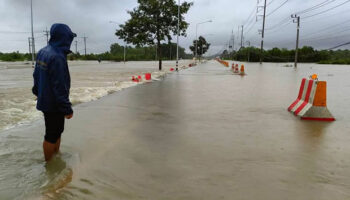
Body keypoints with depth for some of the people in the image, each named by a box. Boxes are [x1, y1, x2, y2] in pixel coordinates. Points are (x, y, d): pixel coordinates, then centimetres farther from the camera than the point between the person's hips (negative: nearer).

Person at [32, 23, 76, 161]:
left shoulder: (43, 52, 5)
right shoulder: (57, 57, -25)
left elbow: (36, 75, 16)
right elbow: (60, 87, -25)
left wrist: (38, 92, 28)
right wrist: (67, 108, -19)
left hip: (45, 100, 9)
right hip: (54, 105, -9)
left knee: (57, 130, 22)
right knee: (52, 135, 5)